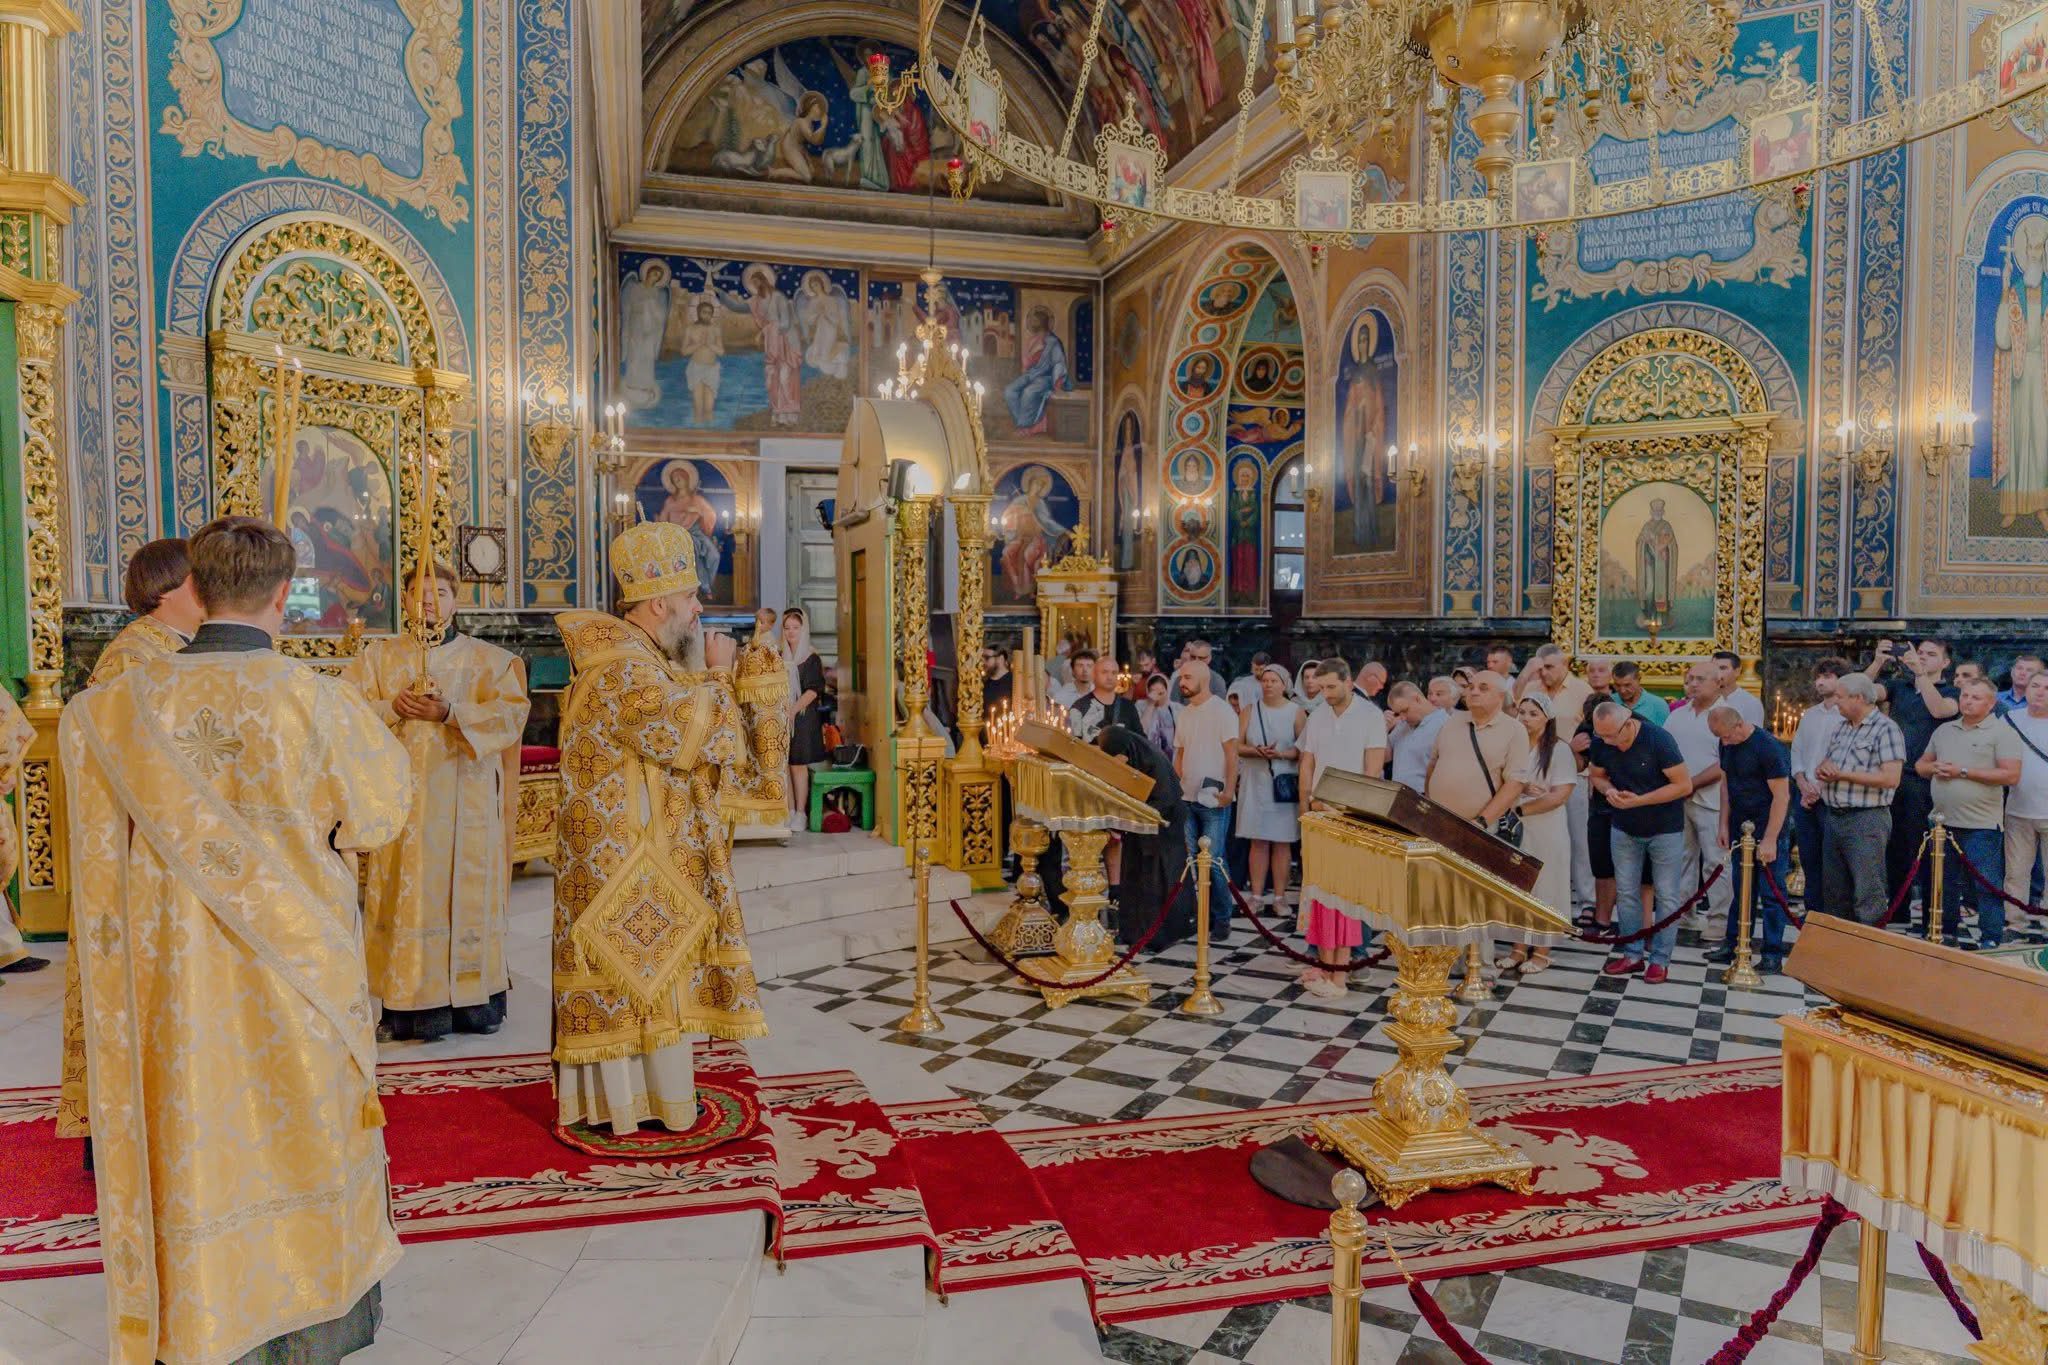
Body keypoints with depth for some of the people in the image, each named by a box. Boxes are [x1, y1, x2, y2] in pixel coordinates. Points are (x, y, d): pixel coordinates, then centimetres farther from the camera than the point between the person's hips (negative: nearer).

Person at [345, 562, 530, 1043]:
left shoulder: (487, 658, 7)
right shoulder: (380, 654, 12)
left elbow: (512, 713, -6)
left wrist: (450, 712, -18)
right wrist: (392, 707, -14)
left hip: (466, 799, -1)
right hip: (401, 798, 1)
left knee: (466, 892, 1)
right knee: (406, 894, -2)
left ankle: (474, 1000, 9)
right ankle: (410, 1004, 3)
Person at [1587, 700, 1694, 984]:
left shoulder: (1658, 740, -24)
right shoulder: (1601, 743, -11)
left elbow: (1684, 785, -21)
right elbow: (1596, 775, 7)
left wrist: (1639, 800, -26)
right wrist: (1608, 789, -16)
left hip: (1665, 829, -4)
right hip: (1624, 829, 4)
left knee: (1666, 896, 3)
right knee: (1626, 893, 8)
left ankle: (1660, 959, 12)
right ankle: (1633, 954, 19)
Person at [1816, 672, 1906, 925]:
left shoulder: (1885, 728, -9)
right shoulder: (1841, 728, 15)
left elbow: (1890, 778, -19)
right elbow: (1825, 763, 23)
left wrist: (1843, 774, -15)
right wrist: (1823, 769, -2)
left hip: (1866, 820, -8)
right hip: (1833, 817, 8)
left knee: (1868, 896, -6)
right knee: (1833, 893, 14)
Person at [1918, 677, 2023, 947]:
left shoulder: (2002, 732, -5)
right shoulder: (1944, 730, 14)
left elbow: (2011, 775, -14)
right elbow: (1921, 764, 20)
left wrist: (1963, 772, -16)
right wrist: (1934, 768, -4)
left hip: (1981, 825, -6)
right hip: (1943, 821, 6)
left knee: (1987, 886, -2)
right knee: (1946, 882, 15)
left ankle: (1991, 941, 5)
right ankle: (1947, 933, 26)